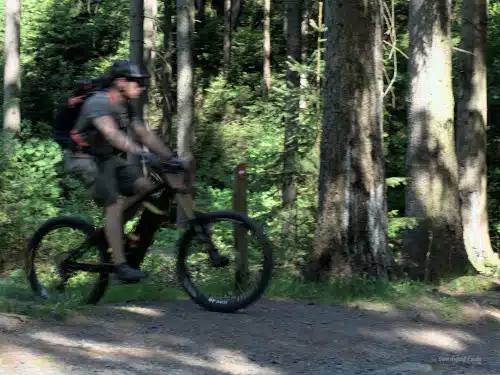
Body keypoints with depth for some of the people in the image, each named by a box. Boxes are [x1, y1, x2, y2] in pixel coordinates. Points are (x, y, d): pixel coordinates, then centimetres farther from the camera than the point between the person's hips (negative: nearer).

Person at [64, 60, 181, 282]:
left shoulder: (126, 106, 5)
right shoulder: (99, 103, -23)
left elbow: (145, 135, 4)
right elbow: (112, 133, -39)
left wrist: (170, 158, -6)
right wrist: (141, 154, -51)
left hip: (107, 158, 8)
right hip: (86, 159, -8)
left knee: (145, 187, -8)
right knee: (115, 203, -22)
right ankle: (120, 266, -24)